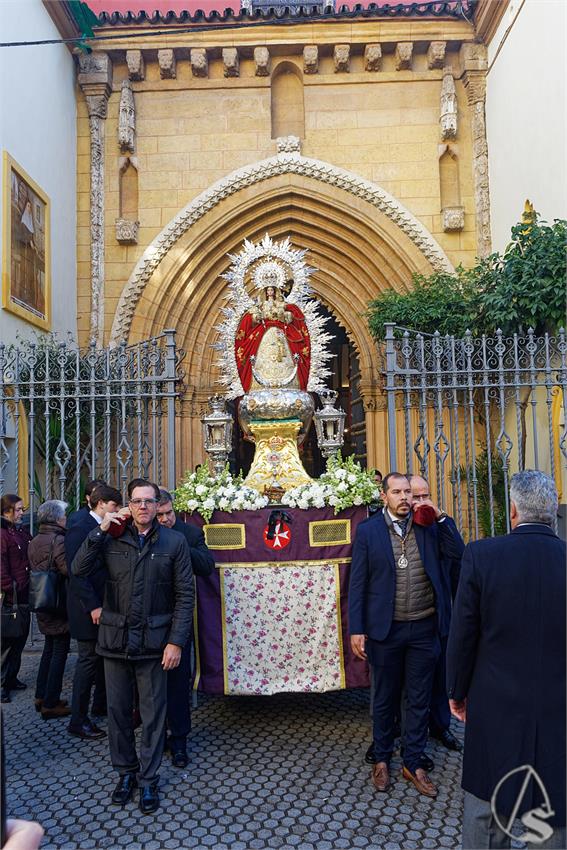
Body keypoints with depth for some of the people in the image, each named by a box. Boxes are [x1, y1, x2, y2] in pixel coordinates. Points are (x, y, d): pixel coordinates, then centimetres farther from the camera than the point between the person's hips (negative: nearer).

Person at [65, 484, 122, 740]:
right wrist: (93, 606, -21)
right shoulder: (79, 530, -15)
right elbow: (77, 572, -19)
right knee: (88, 660, 1)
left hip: (105, 606, 8)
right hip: (89, 609, -8)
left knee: (104, 657, 18)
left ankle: (100, 703, 35)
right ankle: (78, 721, 13)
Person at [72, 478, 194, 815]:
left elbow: (185, 595, -4)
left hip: (153, 642, -2)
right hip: (116, 638, 2)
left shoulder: (174, 542, -4)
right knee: (118, 710, 13)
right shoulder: (112, 538, 2)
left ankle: (148, 779, 26)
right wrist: (101, 530, -15)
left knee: (153, 714, 8)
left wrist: (176, 641, -9)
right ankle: (126, 772, 33)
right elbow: (79, 569, -8)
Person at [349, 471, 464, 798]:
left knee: (419, 698, 14)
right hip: (386, 628, -2)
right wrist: (357, 629, -8)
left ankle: (414, 763, 31)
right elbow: (358, 583, -5)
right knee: (386, 698, 15)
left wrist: (441, 517, -11)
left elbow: (458, 553, -6)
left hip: (423, 628, 2)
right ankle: (382, 759, 35)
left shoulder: (428, 525, 2)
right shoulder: (368, 530, -6)